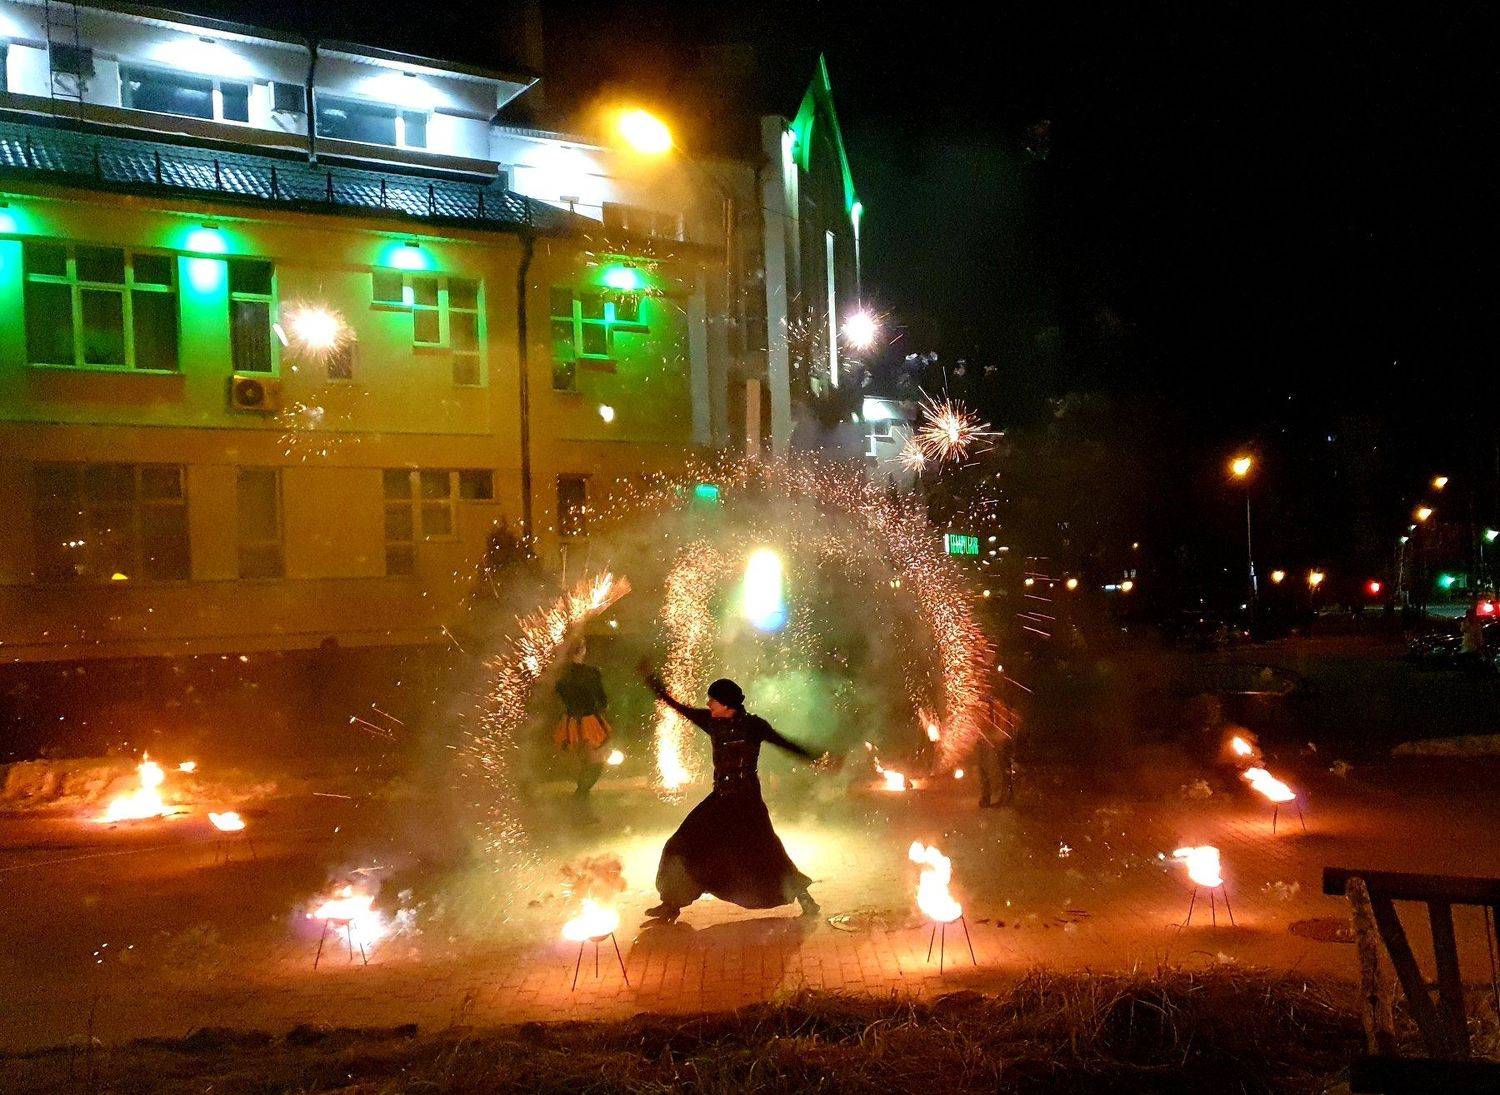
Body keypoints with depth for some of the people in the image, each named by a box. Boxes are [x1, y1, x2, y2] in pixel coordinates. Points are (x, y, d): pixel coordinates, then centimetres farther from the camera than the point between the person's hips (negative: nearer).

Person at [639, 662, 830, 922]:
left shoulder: (752, 725, -10)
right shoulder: (712, 722, 4)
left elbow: (783, 743, -10)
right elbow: (678, 707, 12)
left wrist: (814, 758, -18)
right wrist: (653, 681, 13)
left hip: (746, 800, -6)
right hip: (720, 799, 6)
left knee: (765, 852, -9)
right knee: (685, 845, 5)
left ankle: (806, 902, 3)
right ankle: (672, 904, 18)